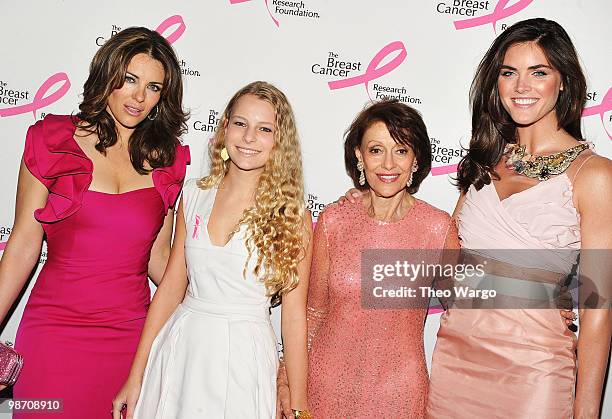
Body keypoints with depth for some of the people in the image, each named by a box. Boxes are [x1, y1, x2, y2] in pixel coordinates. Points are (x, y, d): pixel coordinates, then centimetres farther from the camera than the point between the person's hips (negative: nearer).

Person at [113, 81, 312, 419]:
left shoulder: (293, 216, -9)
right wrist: (135, 378, 4)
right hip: (180, 348, 3)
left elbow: (294, 314, -7)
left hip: (245, 354, -3)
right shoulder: (194, 196, 0)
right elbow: (171, 288, 3)